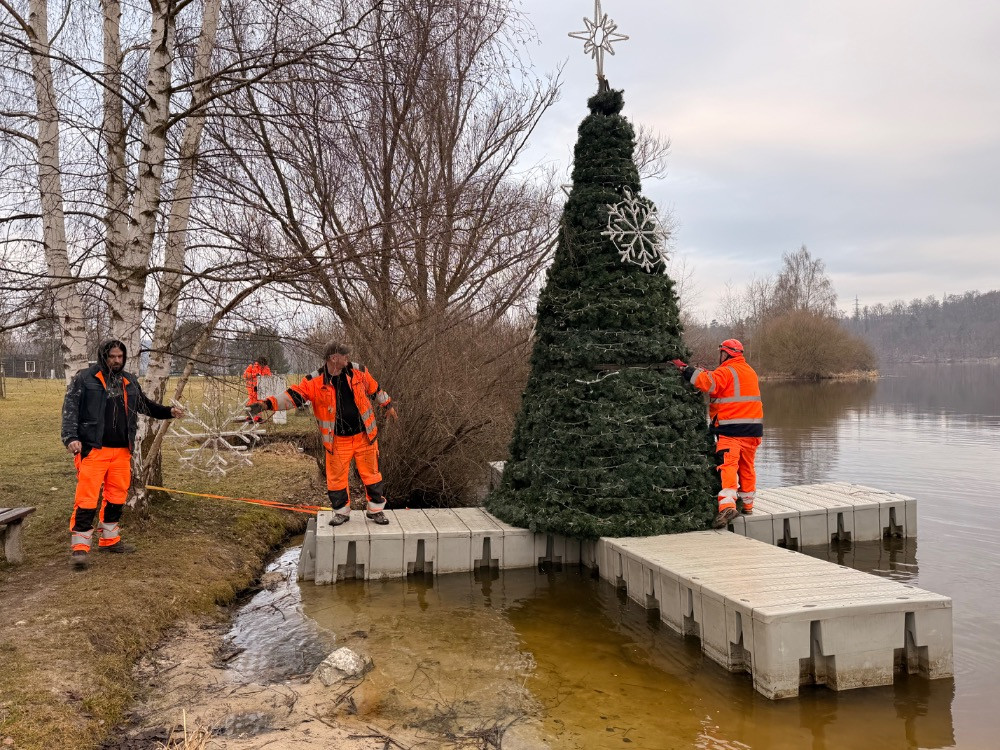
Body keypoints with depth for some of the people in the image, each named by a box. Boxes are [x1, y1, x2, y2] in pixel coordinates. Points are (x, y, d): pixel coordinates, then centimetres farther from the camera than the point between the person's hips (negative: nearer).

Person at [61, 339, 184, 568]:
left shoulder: (130, 382, 15)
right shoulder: (84, 378, -2)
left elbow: (145, 405, 26)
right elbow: (70, 408, -7)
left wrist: (168, 412, 15)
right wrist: (71, 437, -18)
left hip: (122, 450, 6)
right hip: (93, 449, -6)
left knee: (117, 496, 13)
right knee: (87, 497, -8)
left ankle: (110, 539, 28)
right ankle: (80, 546, -1)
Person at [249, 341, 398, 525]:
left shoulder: (358, 371, -5)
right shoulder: (315, 382, -13)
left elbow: (375, 389, 11)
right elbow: (293, 396, -22)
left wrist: (388, 405, 24)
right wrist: (266, 403, -36)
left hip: (365, 436, 1)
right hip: (337, 441, -1)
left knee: (371, 474, 11)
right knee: (336, 479, 10)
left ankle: (376, 509, 29)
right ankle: (342, 512, 31)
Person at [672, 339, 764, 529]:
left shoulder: (726, 371, -8)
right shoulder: (750, 372, 20)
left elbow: (708, 383, -25)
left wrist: (684, 368, -19)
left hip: (730, 429, -8)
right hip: (752, 428, 8)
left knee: (727, 466, -14)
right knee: (747, 467, 18)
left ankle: (727, 505, -28)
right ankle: (747, 504, 28)